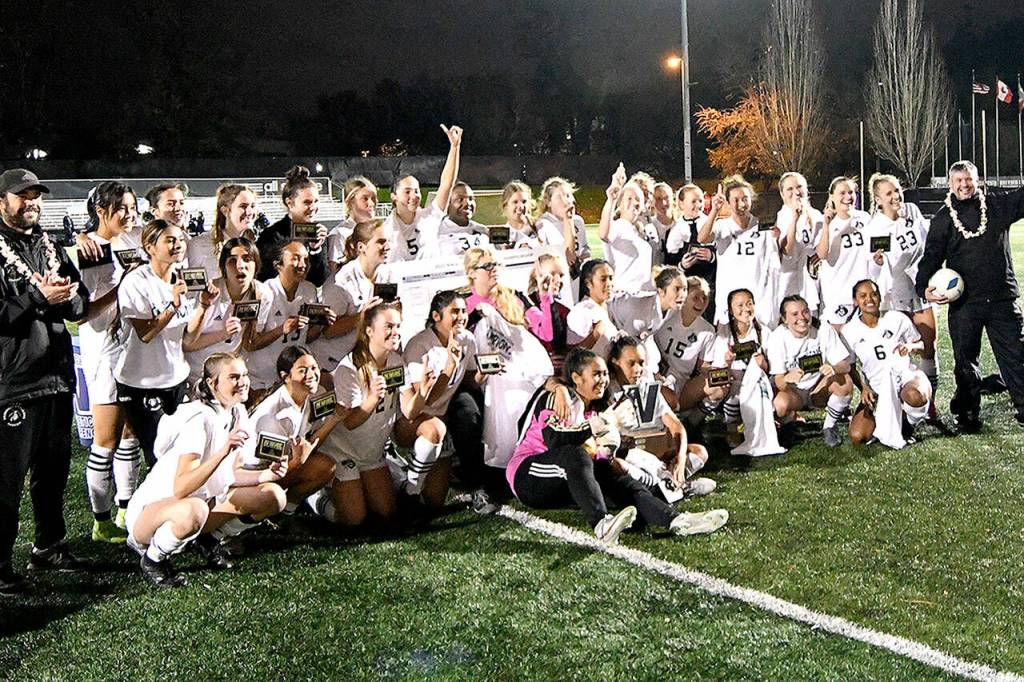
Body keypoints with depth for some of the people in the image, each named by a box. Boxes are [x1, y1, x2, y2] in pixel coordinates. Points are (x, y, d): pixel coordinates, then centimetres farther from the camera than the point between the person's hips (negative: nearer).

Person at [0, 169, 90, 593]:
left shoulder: (50, 248, 15)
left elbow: (81, 304, 14)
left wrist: (65, 295, -7)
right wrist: (39, 297, -19)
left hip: (57, 375, 7)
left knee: (54, 465, 16)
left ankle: (48, 546, 30)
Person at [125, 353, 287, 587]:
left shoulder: (237, 415, 0)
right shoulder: (200, 419, -25)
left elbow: (231, 476, 8)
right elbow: (180, 489, -35)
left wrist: (268, 474, -10)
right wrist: (223, 451, -44)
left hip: (203, 501, 8)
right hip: (151, 508, -7)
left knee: (274, 495, -4)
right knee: (193, 510, -42)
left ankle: (211, 540, 14)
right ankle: (152, 559, -10)